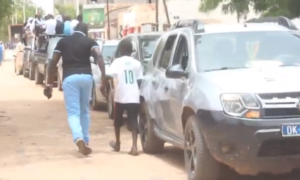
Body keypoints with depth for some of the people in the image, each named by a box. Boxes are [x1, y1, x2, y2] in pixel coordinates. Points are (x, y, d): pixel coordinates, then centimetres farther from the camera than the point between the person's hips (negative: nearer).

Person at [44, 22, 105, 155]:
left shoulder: (63, 41, 17)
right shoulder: (90, 42, 14)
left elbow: (53, 63, 10)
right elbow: (98, 56, -7)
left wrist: (49, 84, 12)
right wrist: (104, 75, -16)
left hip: (69, 78, -1)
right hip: (86, 76, 1)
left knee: (73, 112, -3)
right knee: (84, 111, 19)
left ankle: (79, 138, -29)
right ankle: (85, 142, 22)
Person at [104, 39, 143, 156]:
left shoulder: (117, 62, -2)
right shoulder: (137, 63, 7)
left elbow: (109, 75, -15)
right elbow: (139, 81, 9)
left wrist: (104, 85, -2)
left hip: (120, 96, -1)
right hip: (134, 97, 1)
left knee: (118, 120, 19)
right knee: (133, 122, -2)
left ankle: (117, 143, 32)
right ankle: (134, 146, -15)